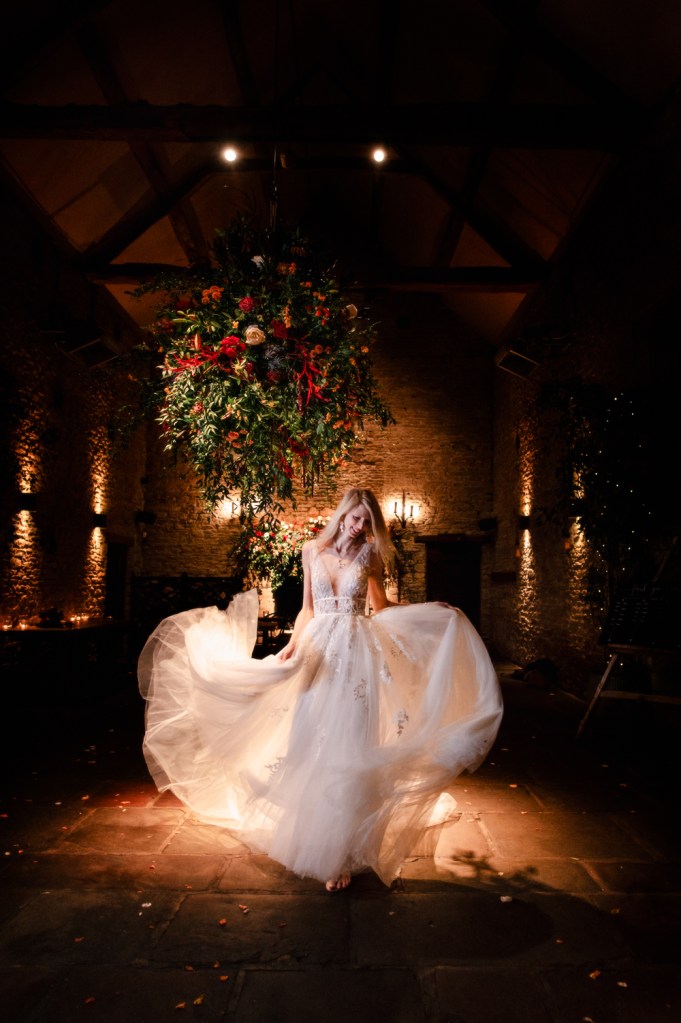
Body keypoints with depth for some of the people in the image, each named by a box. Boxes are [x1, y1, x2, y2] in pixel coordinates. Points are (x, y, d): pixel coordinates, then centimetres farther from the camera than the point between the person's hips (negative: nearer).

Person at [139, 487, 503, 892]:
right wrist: (293, 644, -5)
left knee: (349, 752, -5)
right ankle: (311, 839, 24)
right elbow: (308, 608, 10)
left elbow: (382, 608, 10)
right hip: (319, 652, 2)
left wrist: (436, 611, 2)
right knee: (310, 746, 4)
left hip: (357, 655, -2)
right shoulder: (313, 551, 6)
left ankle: (342, 855, 5)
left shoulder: (369, 555, 3)